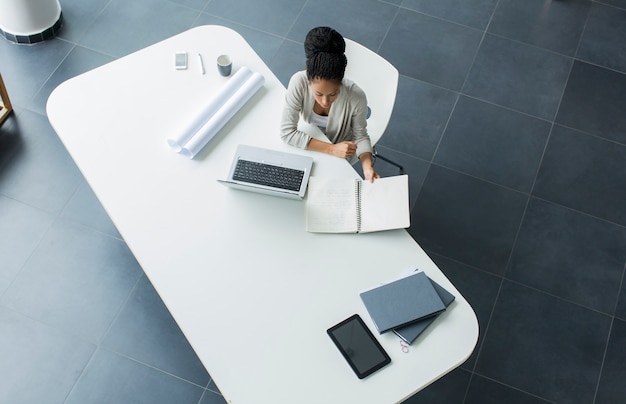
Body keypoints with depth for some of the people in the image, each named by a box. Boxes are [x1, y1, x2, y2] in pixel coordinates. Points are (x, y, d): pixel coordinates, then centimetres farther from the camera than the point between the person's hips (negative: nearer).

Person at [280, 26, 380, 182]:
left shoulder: (356, 97, -33)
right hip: (307, 144, 1)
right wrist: (331, 149, -35)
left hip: (342, 149, -1)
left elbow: (360, 136, -14)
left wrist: (367, 166, -33)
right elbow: (287, 132, -30)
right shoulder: (299, 82, -34)